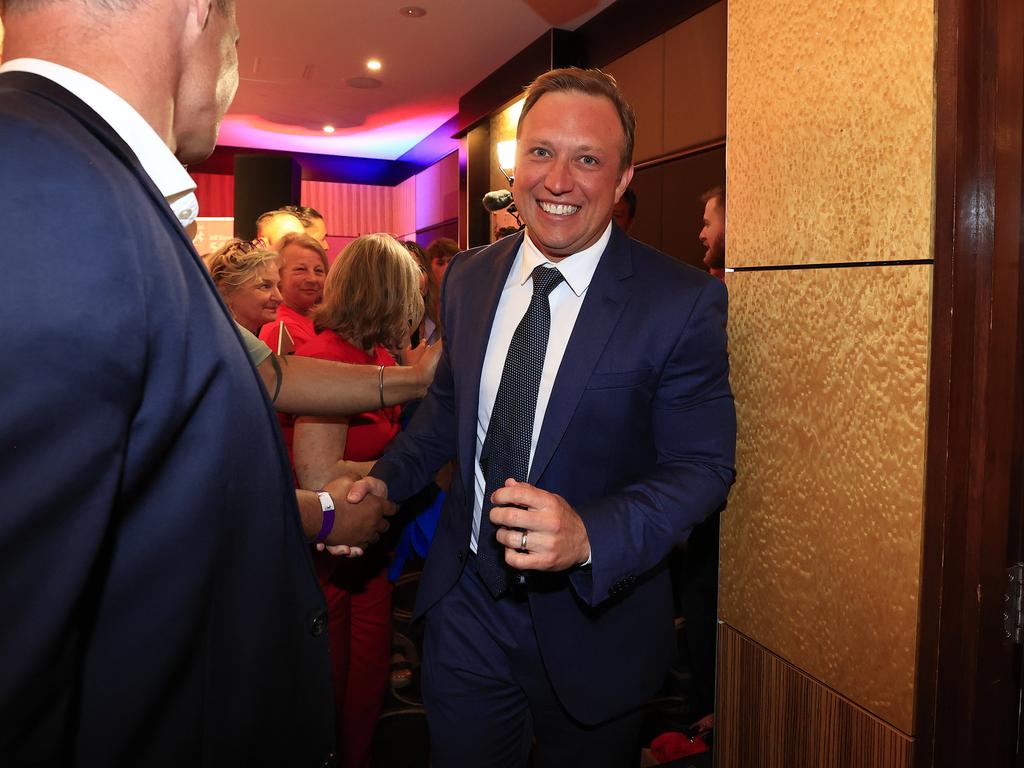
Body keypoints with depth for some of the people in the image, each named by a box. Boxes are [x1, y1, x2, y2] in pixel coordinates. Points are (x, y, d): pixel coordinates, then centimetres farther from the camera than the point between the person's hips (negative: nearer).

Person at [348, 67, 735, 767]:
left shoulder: (683, 302, -17)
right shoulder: (468, 278, -2)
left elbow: (703, 466, -16)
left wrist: (590, 534, -32)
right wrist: (388, 480, -3)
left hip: (592, 616, -3)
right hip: (468, 604, 4)